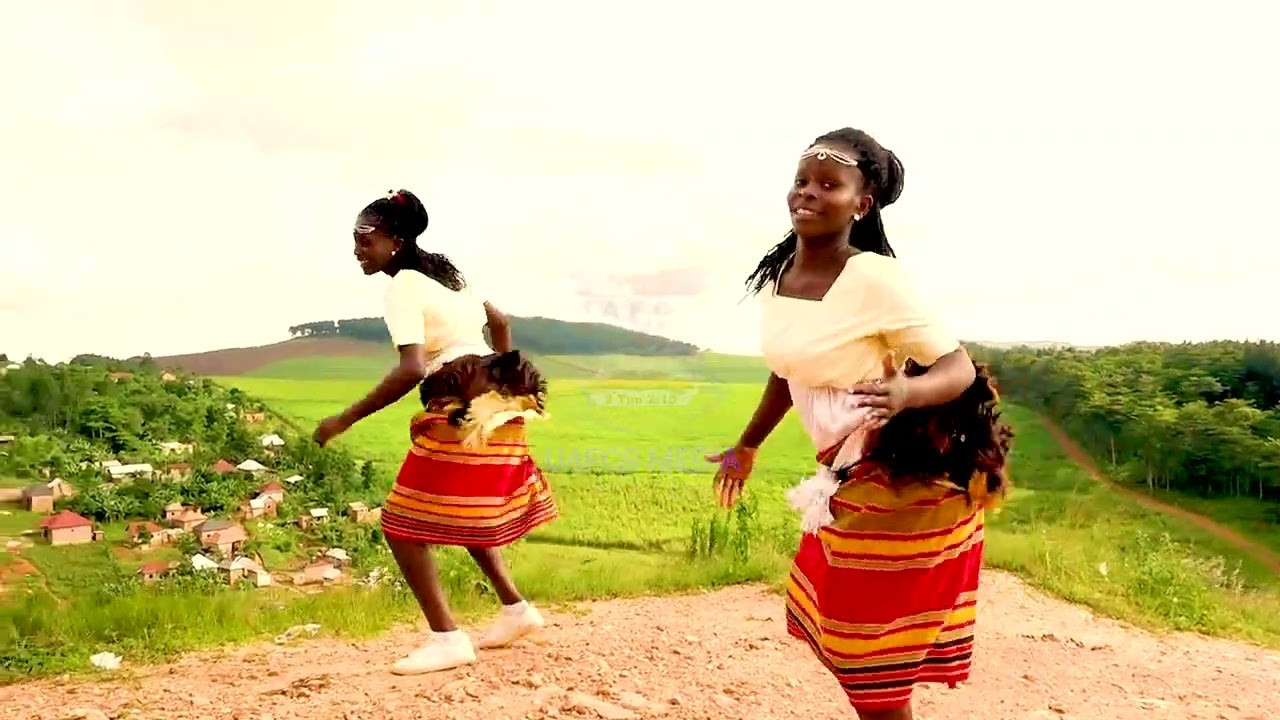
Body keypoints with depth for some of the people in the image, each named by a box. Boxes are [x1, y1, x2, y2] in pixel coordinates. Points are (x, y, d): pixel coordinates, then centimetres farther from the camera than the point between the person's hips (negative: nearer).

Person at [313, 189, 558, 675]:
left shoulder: (402, 289, -13)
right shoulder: (443, 272, 15)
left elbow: (411, 371, -24)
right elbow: (498, 322, 25)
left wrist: (345, 419, -18)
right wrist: (500, 380, 32)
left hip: (462, 413, -10)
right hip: (491, 405, 10)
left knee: (403, 526, -2)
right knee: (461, 517, 24)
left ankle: (447, 639, -2)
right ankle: (516, 610, 29)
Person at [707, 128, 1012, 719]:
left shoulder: (874, 279, -20)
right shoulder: (776, 277, 2)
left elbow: (961, 369, -18)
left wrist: (903, 392, -39)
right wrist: (746, 447, 27)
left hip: (901, 478, -8)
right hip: (844, 475, 8)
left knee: (877, 669, 5)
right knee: (839, 636, 21)